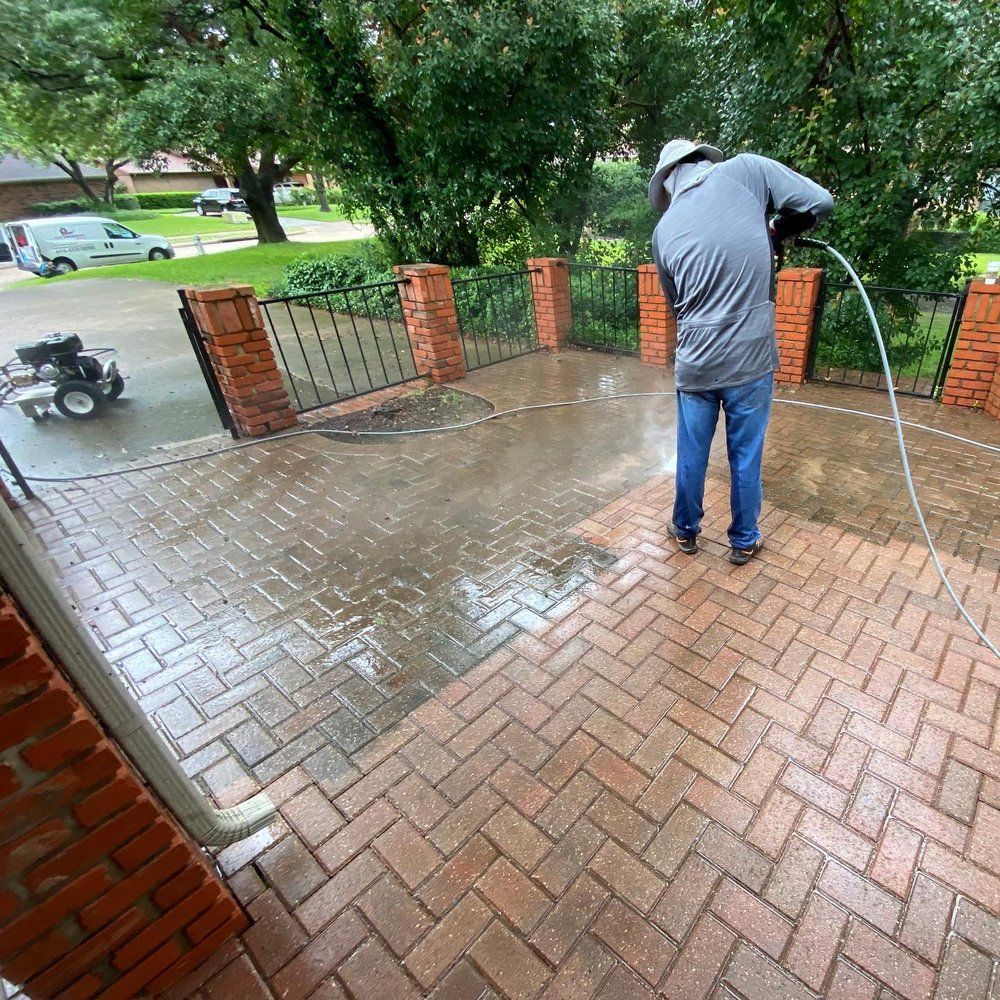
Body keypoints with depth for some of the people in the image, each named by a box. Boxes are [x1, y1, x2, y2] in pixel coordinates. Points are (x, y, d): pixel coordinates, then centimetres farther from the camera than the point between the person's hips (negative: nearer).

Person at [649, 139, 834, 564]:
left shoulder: (664, 230, 2)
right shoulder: (746, 169, -3)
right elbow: (819, 202, -3)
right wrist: (776, 230, 14)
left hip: (696, 363, 1)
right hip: (751, 359, -1)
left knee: (691, 455, 18)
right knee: (746, 457, 14)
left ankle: (686, 531, 36)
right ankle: (744, 541, 30)